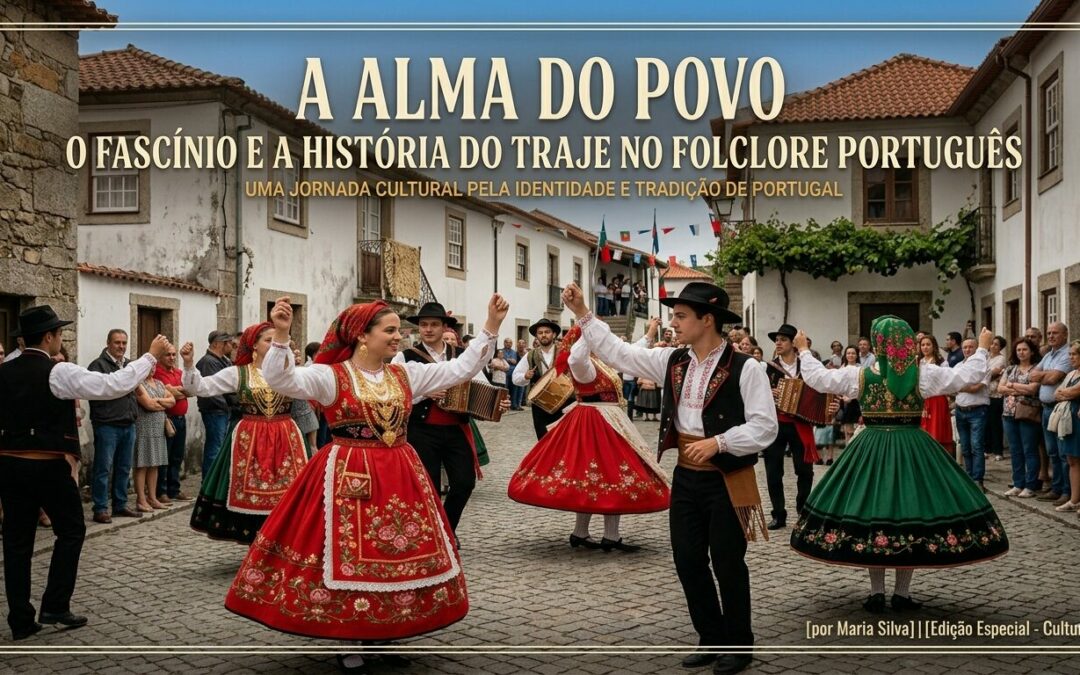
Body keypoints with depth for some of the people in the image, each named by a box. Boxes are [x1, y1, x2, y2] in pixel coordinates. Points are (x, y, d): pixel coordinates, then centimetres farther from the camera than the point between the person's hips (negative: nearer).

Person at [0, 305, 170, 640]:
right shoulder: (58, 373, -13)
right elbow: (114, 385, -18)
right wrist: (151, 356, -11)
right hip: (49, 465, -5)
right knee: (71, 530, 12)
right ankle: (55, 605, 7)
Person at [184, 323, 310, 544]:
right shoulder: (237, 372, 3)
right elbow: (201, 387, 1)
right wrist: (189, 364, -16)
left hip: (286, 439, 1)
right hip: (249, 440, 0)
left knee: (289, 493, -3)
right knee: (250, 492, 2)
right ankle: (256, 542, 17)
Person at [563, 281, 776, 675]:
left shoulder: (744, 369, -13)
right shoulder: (671, 361, 4)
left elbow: (764, 427, -15)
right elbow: (618, 352, 6)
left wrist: (716, 442, -23)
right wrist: (582, 314, 1)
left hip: (727, 481, -6)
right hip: (685, 477, 6)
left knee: (728, 564, 5)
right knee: (688, 561, 12)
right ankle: (712, 640, 30)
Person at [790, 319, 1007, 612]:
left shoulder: (859, 375, -5)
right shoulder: (924, 374, -6)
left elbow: (818, 377, 3)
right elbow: (969, 375, 1)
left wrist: (803, 351, 18)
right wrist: (982, 347, 17)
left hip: (871, 451, 1)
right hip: (913, 451, -1)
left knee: (870, 514, 7)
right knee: (911, 511, 6)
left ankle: (876, 593, 10)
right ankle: (902, 593, 10)